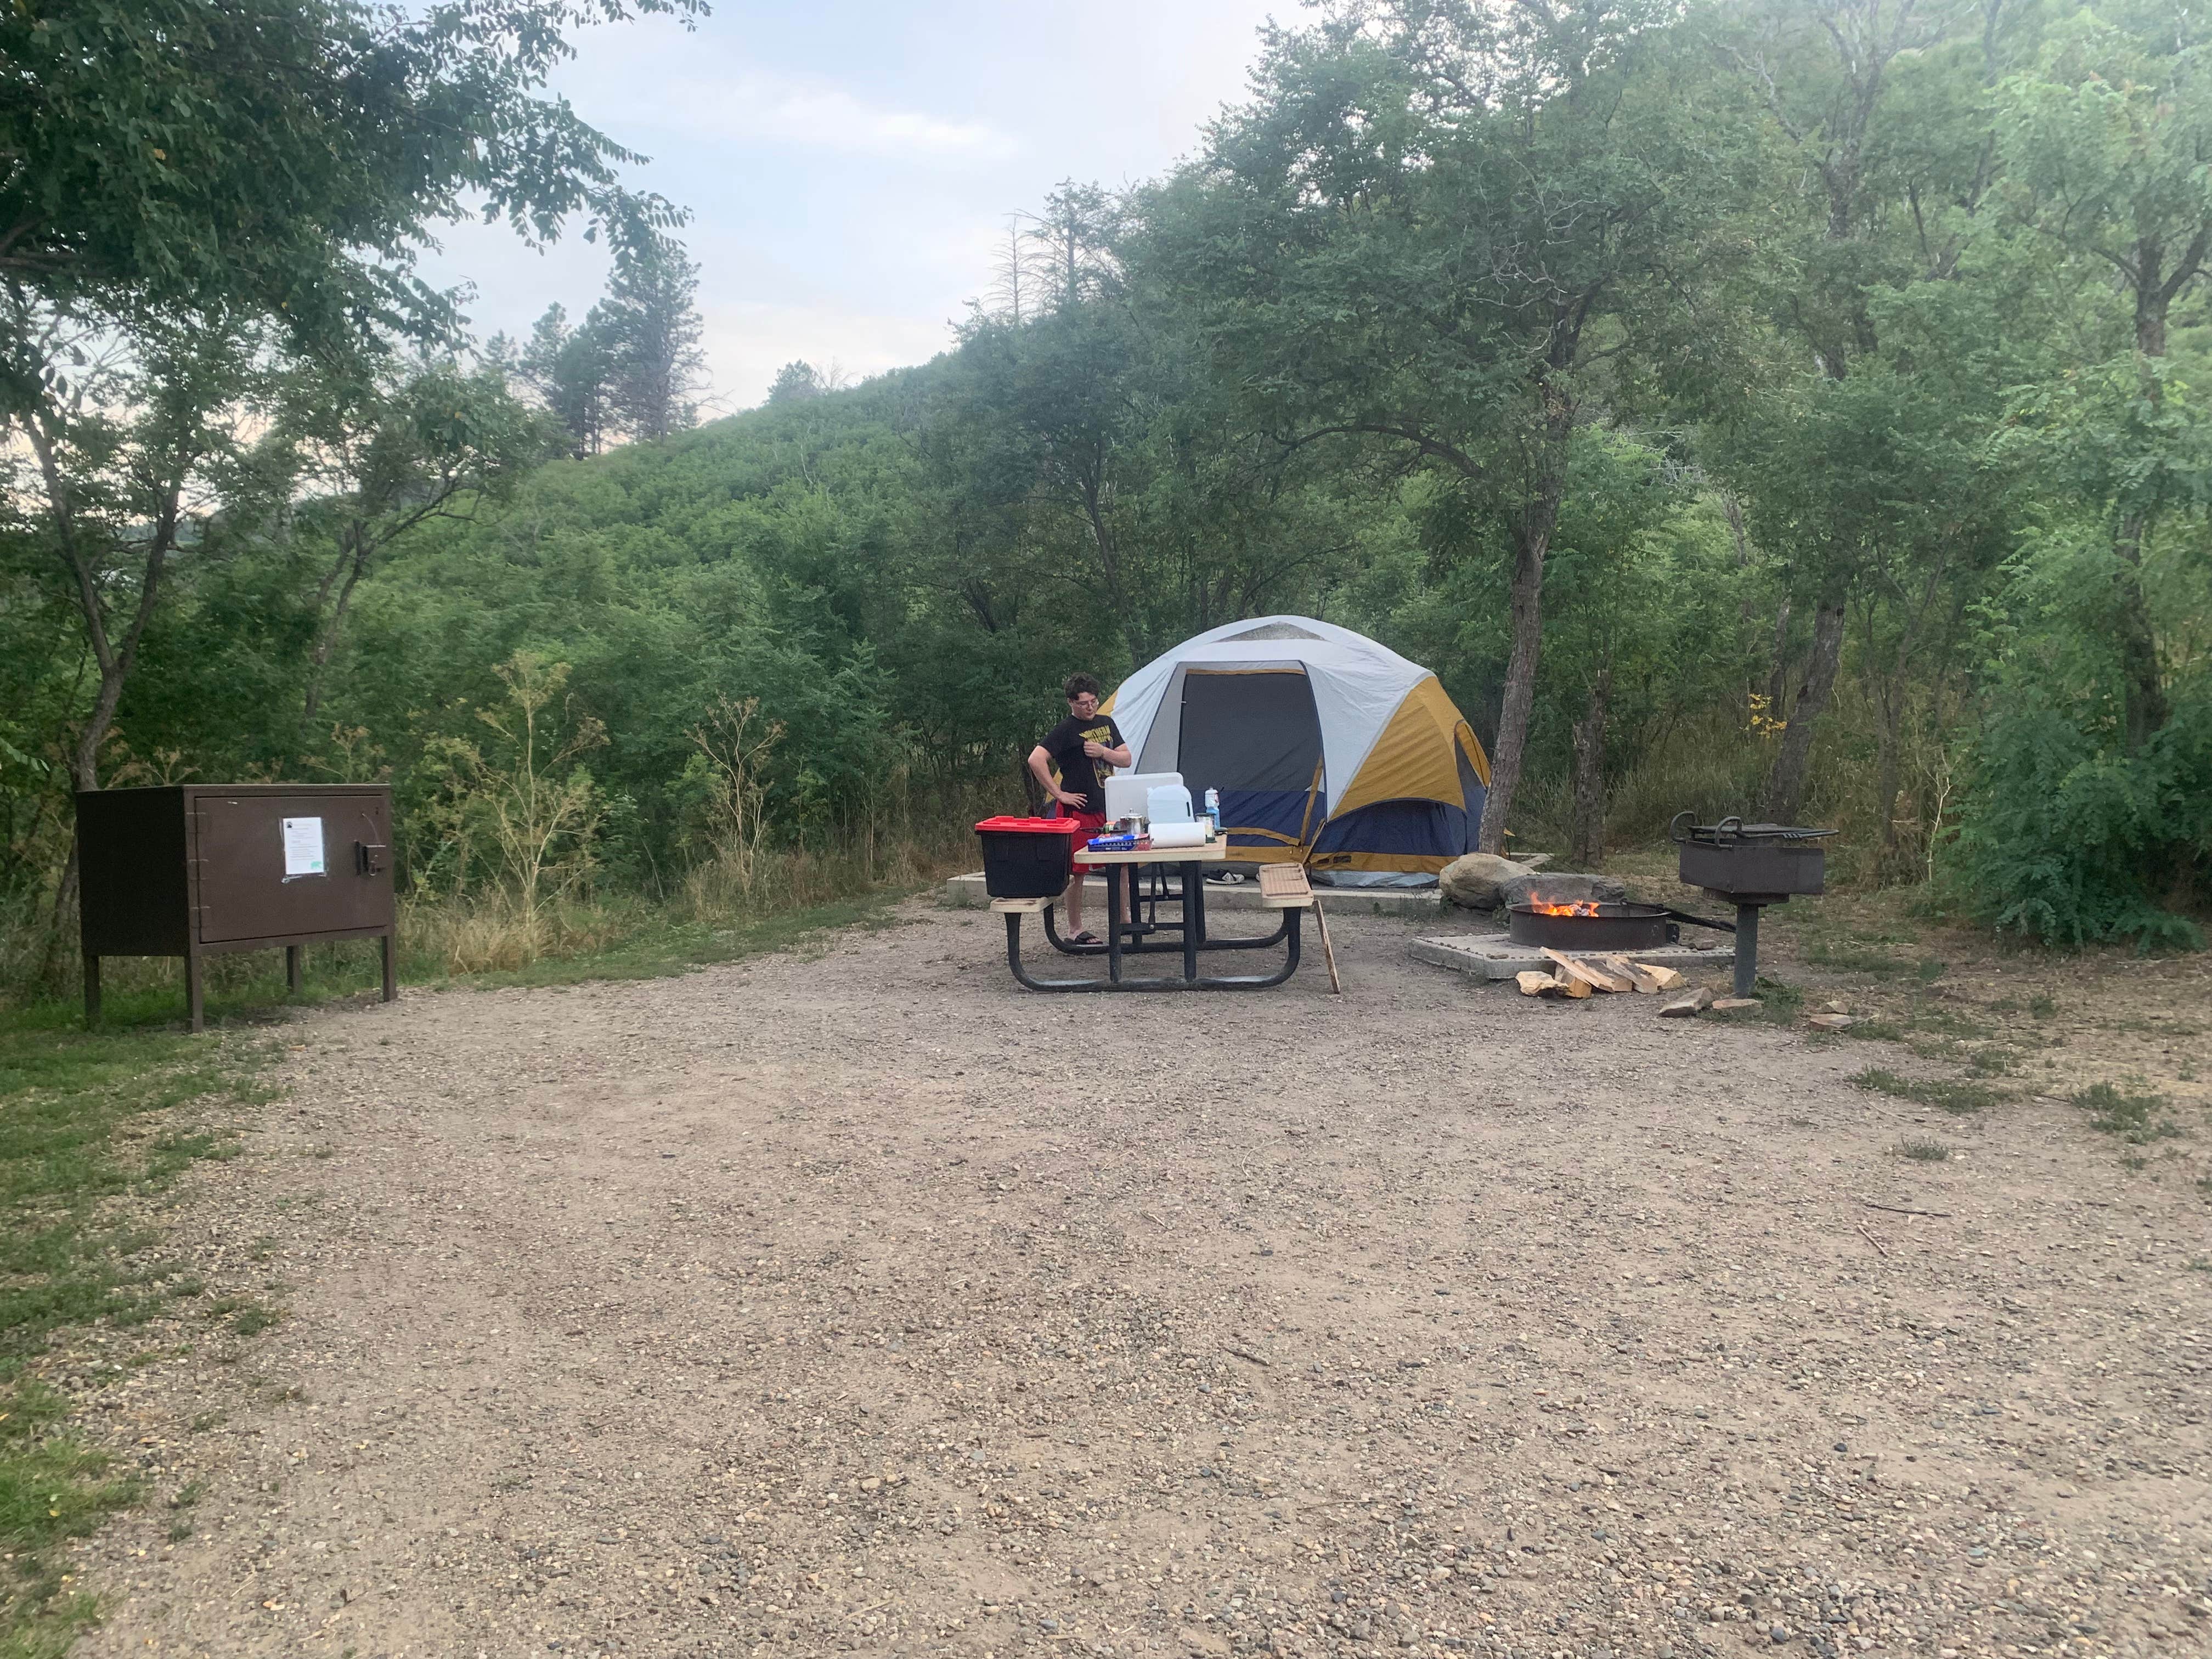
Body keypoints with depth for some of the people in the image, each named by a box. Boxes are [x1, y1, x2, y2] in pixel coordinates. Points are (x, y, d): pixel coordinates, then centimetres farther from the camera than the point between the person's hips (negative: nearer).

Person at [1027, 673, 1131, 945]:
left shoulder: (1106, 723, 12)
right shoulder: (1065, 731, -10)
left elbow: (1126, 759, 13)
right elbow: (1036, 760, -20)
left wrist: (1104, 752, -7)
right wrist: (1059, 794, -17)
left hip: (1109, 807, 7)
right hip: (1080, 810, -7)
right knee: (1078, 872, -1)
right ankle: (1075, 931, 8)